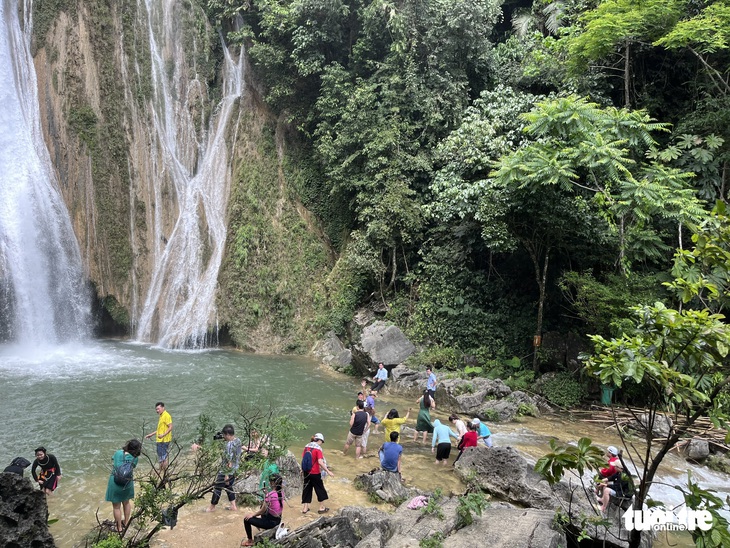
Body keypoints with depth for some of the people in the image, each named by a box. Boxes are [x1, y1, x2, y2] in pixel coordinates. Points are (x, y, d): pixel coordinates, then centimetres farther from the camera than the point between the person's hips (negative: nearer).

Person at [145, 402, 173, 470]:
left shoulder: (166, 416, -13)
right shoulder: (160, 416, 17)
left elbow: (170, 427, -19)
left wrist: (163, 435, -31)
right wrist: (151, 434, 23)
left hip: (164, 440, -10)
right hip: (160, 440, 10)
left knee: (164, 457, -5)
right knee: (160, 458, 15)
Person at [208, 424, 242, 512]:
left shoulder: (229, 445, -26)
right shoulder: (238, 441, 0)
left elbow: (228, 461, -26)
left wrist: (226, 475, -22)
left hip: (226, 471, -8)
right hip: (235, 470, 8)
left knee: (217, 488, 10)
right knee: (229, 487, 23)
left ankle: (212, 507, 25)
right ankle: (233, 506, 26)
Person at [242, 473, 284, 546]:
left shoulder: (269, 495, -25)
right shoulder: (281, 493, -3)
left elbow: (262, 511, -14)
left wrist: (252, 515, 1)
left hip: (270, 522, -8)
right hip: (278, 520, 8)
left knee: (246, 519, 7)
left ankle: (250, 541, 17)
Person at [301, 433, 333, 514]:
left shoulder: (306, 447, 2)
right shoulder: (317, 449, -16)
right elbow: (320, 462, -24)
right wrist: (328, 471, -20)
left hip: (306, 472, 6)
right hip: (315, 473, -6)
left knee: (306, 489, 16)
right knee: (319, 489, 11)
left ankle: (305, 508, 20)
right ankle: (322, 508, 21)